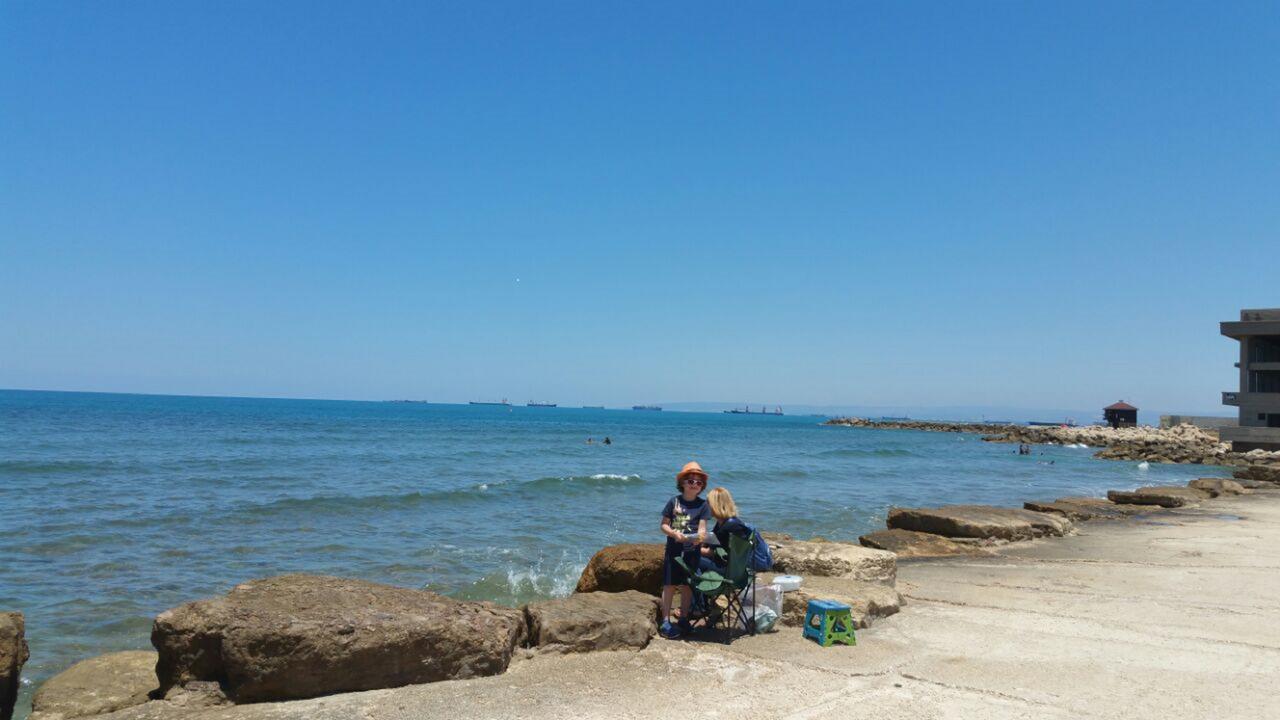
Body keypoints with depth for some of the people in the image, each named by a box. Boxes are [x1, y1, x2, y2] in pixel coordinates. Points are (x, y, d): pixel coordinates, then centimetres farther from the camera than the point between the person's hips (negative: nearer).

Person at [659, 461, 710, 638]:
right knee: (669, 585, 0)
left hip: (692, 550, 1)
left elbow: (702, 527, -4)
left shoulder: (702, 505, 3)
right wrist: (675, 534, -17)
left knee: (687, 585, 10)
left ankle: (683, 619, 22)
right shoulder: (674, 502, 0)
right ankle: (666, 621, 5)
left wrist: (700, 536, -26)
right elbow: (664, 525, 1)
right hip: (673, 549, -1)